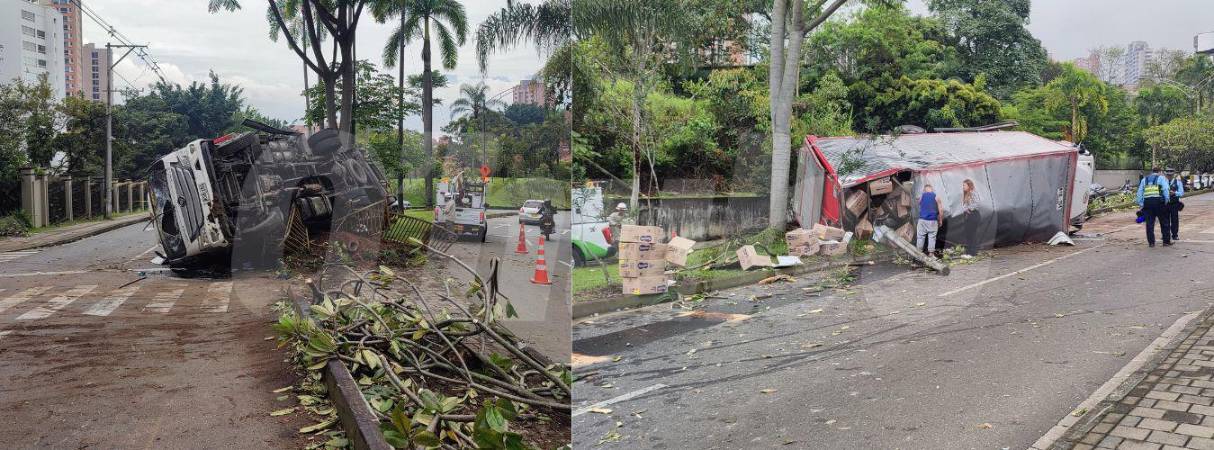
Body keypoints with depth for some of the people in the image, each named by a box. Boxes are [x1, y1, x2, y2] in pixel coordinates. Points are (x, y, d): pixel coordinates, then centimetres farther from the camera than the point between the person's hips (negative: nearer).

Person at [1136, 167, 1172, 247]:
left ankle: (1151, 242, 5)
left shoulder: (1144, 179, 19)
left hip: (1147, 202, 3)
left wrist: (1141, 205, 16)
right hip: (1158, 201, -3)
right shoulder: (1161, 178, 9)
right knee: (1164, 223, 6)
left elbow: (1139, 193, 15)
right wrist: (1166, 201, 3)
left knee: (1149, 224, 4)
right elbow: (1165, 190, -4)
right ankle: (1166, 241, 8)